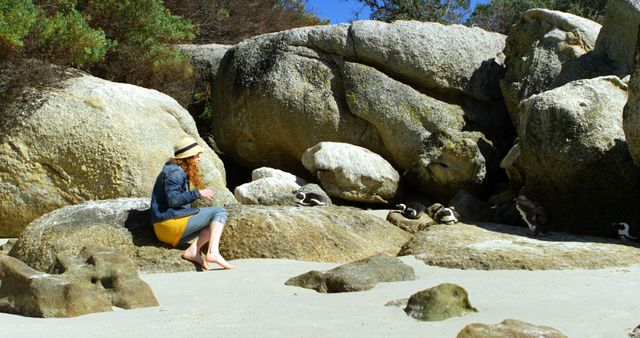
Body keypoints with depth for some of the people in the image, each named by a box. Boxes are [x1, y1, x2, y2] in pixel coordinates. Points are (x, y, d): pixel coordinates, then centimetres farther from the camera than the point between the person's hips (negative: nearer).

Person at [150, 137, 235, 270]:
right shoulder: (174, 172, -10)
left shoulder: (181, 171, 22)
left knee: (213, 222, 17)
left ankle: (193, 251, -7)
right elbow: (172, 199, -22)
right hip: (172, 223, -10)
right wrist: (198, 193, -17)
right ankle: (213, 252, -27)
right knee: (219, 212, -8)